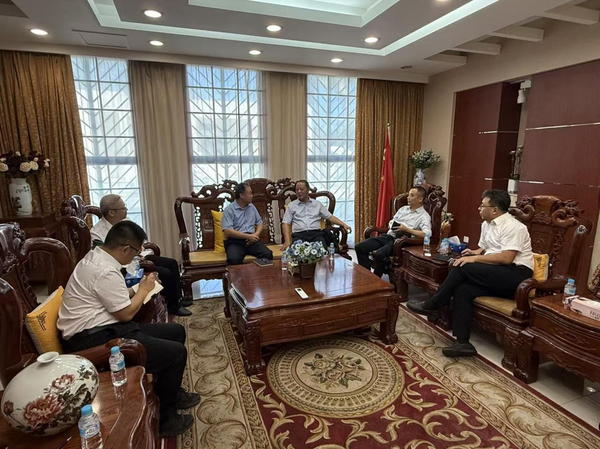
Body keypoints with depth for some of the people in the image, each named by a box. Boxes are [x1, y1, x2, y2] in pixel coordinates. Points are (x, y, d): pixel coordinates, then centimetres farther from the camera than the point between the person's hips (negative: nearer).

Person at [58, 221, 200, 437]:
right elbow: (126, 313, -17)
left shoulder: (96, 257, 9)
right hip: (94, 339, -10)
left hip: (102, 328, 11)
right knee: (177, 353, -15)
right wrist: (144, 289, -2)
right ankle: (165, 419, 6)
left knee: (176, 331, 10)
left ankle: (172, 392, 28)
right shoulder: (105, 271, -24)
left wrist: (139, 289, 6)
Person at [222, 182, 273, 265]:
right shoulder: (229, 210, -1)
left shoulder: (252, 207, 18)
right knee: (234, 259, -36)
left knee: (268, 254, -24)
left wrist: (256, 235, -2)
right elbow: (227, 231, -11)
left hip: (251, 240, 4)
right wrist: (248, 236, -15)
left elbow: (259, 223, 21)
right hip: (235, 241, -4)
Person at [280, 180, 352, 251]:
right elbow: (286, 223, 8)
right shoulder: (291, 205, 16)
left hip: (316, 233, 1)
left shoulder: (317, 203, 20)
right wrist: (287, 240, -8)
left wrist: (343, 224, 1)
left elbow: (330, 217, 17)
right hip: (299, 234, -1)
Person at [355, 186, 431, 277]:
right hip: (389, 235, 7)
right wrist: (393, 227, 1)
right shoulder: (403, 208, 20)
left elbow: (427, 234, -19)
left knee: (380, 254, -35)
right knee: (360, 247, -10)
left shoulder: (424, 216, -2)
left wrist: (406, 229, -18)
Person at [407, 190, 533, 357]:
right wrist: (475, 253, 3)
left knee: (462, 268, -24)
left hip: (517, 275, -8)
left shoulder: (513, 227, -12)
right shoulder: (486, 224, 16)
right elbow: (485, 249, 26)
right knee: (463, 289, -20)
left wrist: (474, 259, -23)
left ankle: (433, 304, -8)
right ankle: (463, 343, -20)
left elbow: (506, 258, -22)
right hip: (497, 276, 8)